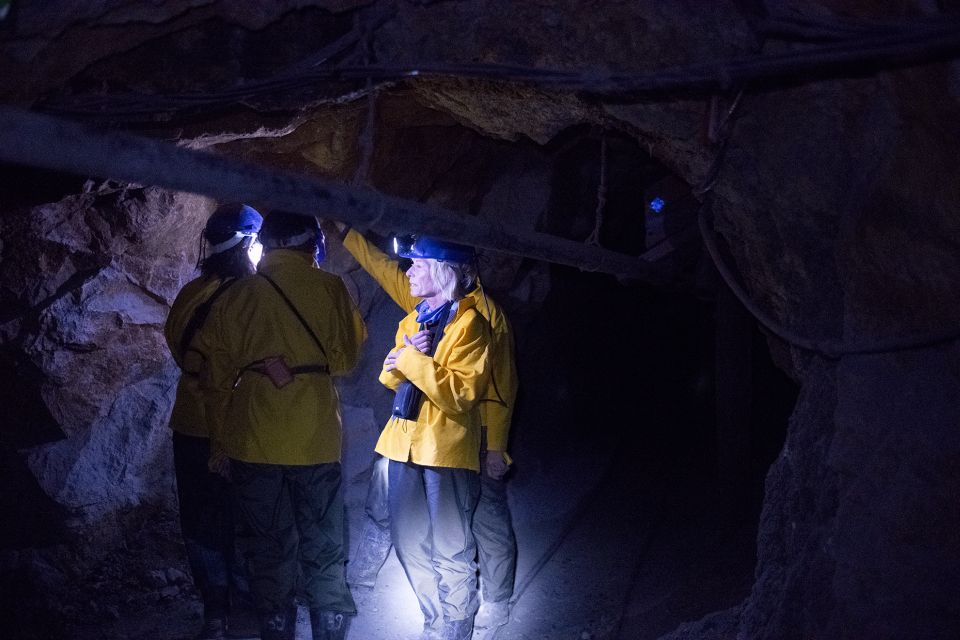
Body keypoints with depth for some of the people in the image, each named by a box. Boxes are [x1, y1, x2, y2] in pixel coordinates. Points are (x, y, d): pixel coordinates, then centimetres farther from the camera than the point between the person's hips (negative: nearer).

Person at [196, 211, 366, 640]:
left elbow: (217, 378, 4)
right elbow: (346, 358, 2)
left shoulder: (236, 296, 2)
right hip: (316, 442, -1)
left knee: (269, 551, 10)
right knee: (323, 553, 9)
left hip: (254, 444, 1)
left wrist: (219, 444, 11)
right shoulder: (328, 290, -3)